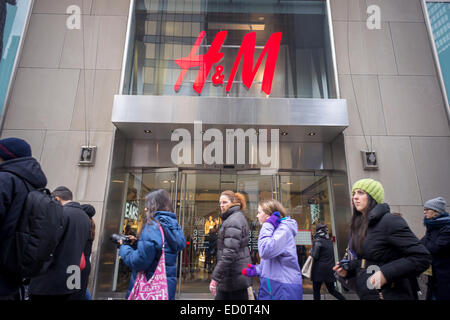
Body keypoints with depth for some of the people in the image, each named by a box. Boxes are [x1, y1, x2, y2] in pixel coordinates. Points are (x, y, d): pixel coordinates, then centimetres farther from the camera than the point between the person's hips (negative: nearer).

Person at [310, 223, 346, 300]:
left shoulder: (317, 240, -12)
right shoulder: (329, 241, 9)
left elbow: (315, 255, -16)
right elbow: (331, 255, 17)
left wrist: (311, 251, 2)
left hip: (319, 269, -6)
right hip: (329, 269, 6)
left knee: (316, 290, 4)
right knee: (331, 290, 18)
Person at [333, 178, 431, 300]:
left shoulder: (390, 221, -16)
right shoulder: (358, 225, 6)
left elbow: (422, 257, -19)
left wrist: (386, 273, -25)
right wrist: (347, 269, -1)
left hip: (389, 295, -7)